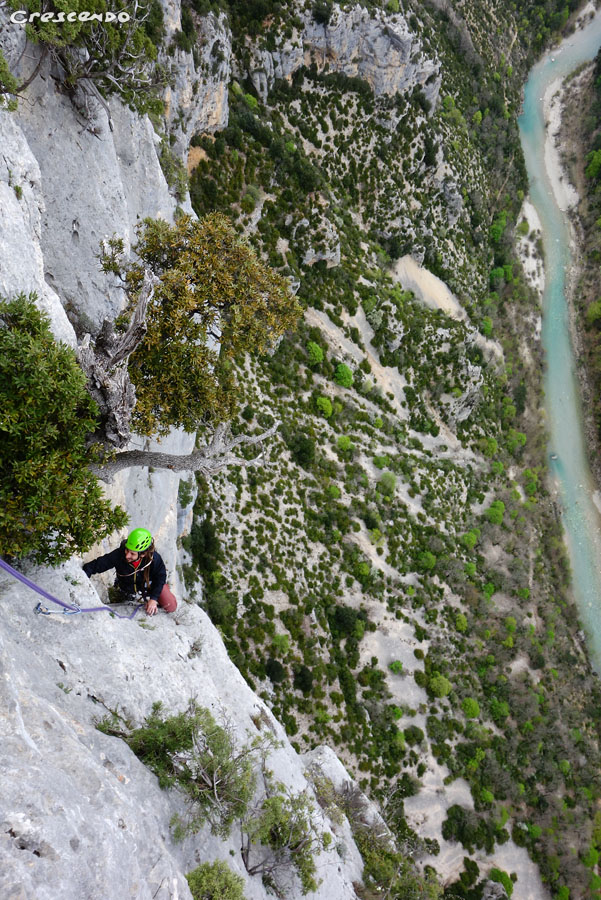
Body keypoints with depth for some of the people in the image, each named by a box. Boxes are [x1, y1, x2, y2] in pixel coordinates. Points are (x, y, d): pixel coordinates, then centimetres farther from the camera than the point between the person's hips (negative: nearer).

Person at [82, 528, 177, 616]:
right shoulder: (118, 554, -39)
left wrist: (154, 598, -22)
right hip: (127, 586, 1)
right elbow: (96, 565, -32)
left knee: (171, 607, -6)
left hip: (149, 583, -1)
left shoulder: (154, 558, -38)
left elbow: (160, 576, -20)